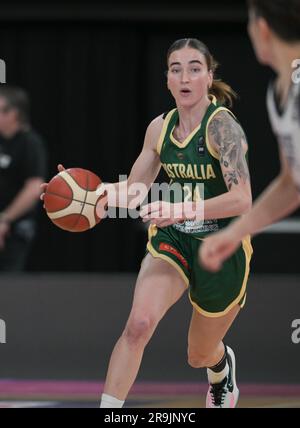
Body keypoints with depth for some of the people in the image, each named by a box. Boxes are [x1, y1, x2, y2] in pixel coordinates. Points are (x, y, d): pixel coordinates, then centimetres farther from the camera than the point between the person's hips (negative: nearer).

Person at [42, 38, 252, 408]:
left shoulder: (221, 125, -19)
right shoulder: (160, 127, 0)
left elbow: (242, 199, -30)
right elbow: (133, 190, 11)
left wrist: (183, 210, -43)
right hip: (171, 241, 3)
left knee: (201, 356, 17)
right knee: (139, 323, -28)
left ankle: (222, 367, 56)